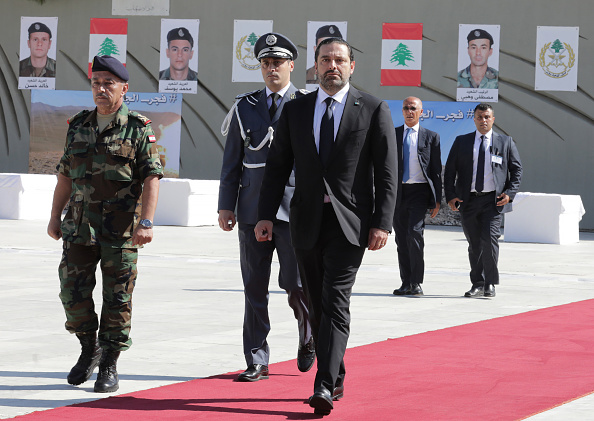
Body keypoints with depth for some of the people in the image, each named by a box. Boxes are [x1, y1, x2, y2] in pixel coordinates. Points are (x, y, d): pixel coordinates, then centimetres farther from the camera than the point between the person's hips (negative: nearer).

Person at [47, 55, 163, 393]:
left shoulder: (139, 129, -3)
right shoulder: (79, 126, 11)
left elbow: (152, 178, -8)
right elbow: (66, 175, 17)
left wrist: (147, 222, -18)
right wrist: (55, 216, 13)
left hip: (121, 229, -4)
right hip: (80, 225, 4)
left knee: (117, 299, 1)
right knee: (73, 291, 0)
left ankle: (109, 366, 10)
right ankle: (89, 349, 22)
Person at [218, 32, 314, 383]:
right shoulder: (245, 108, 12)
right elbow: (232, 160, 12)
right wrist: (226, 205, 6)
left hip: (294, 208, -3)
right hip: (253, 209, 3)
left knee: (297, 285, -6)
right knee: (255, 288, 3)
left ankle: (308, 337, 24)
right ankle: (257, 362, 9)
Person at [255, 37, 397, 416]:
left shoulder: (374, 110, 0)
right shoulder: (295, 110, 10)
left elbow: (387, 173, -2)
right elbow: (278, 166, 9)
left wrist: (382, 224, -10)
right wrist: (266, 214, -1)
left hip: (350, 222, -4)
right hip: (307, 221, 4)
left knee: (336, 301, -14)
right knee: (317, 304, 9)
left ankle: (324, 387, -19)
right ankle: (336, 379, 22)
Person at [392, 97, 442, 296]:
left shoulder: (431, 137, 6)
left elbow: (436, 170, 6)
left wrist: (437, 200, 1)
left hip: (419, 191, -3)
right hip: (397, 191, 3)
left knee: (414, 234, -16)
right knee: (401, 238, 4)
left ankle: (416, 283, -10)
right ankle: (406, 282, 12)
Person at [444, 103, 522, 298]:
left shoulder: (505, 142, 8)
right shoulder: (461, 142, 10)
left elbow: (517, 169, 10)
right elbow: (449, 170, 9)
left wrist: (510, 193, -4)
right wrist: (450, 196, -2)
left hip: (493, 200, -2)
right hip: (468, 200, 2)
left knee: (489, 239, -14)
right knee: (474, 244, 5)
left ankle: (490, 284, -3)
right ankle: (478, 284, 15)